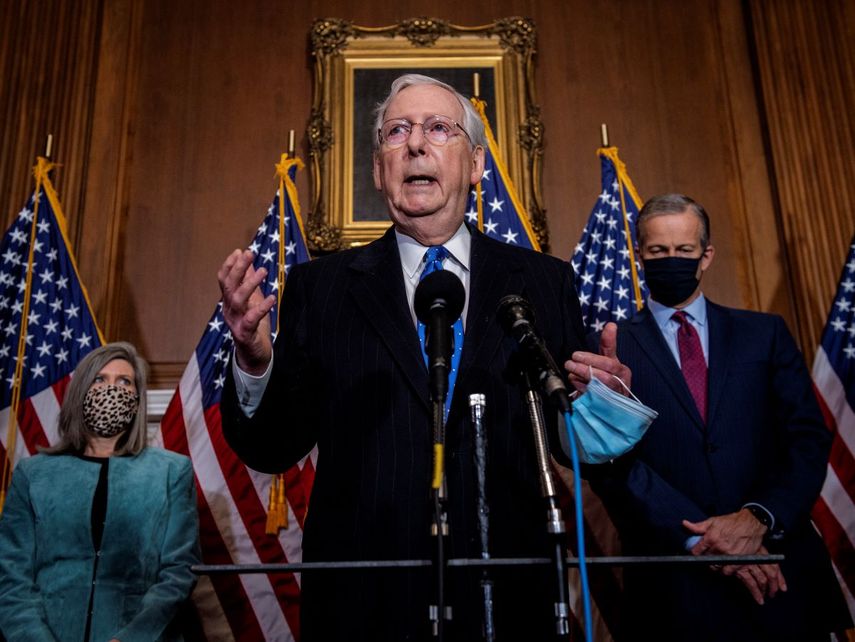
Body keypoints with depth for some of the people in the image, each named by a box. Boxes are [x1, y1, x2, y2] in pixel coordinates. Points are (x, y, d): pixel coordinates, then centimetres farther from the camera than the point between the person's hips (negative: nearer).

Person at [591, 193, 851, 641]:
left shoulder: (765, 334, 8)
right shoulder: (612, 348, 1)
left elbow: (809, 439, 2)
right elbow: (611, 462, -8)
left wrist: (757, 517, -14)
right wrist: (698, 536, -17)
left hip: (782, 575, 2)